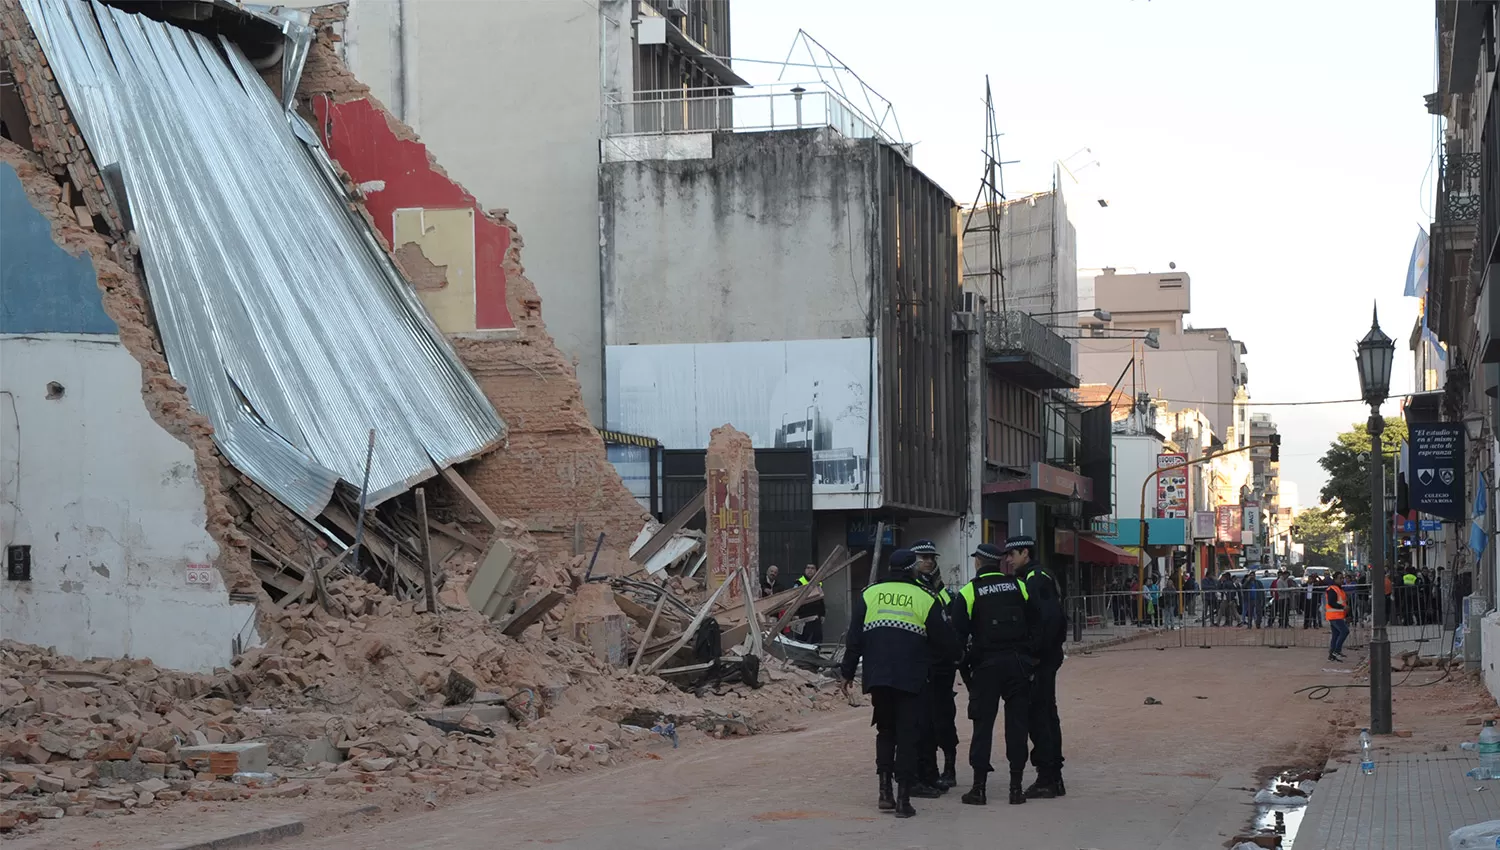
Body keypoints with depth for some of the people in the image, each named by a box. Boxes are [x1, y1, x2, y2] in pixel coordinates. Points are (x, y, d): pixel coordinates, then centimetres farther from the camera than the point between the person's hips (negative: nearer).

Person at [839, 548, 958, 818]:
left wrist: (847, 673, 12)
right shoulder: (925, 599, 0)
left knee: (885, 731, 18)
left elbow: (854, 639, 5)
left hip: (877, 678, 3)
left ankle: (885, 791, 9)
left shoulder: (868, 595, 7)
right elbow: (948, 644, 2)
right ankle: (903, 798, -2)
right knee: (908, 735, 2)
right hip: (912, 681, -3)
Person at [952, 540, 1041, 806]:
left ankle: (978, 787, 3)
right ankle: (1016, 787, 5)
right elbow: (1037, 623, 6)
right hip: (1019, 664, 2)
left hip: (987, 665, -2)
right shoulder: (1018, 587, 7)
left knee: (983, 724, 3)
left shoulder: (968, 592, -1)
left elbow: (959, 634, -5)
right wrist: (1031, 656, 11)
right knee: (1017, 723, 6)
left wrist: (964, 666, 3)